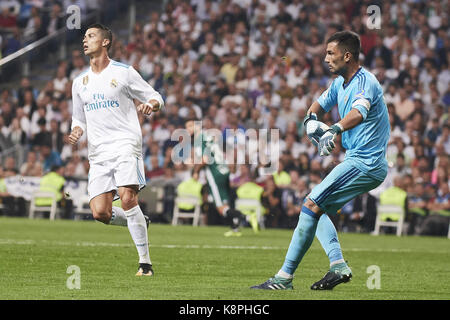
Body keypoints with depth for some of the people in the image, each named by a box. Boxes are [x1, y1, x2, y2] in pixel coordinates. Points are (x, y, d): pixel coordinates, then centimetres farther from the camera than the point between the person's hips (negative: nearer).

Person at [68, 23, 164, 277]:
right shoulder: (80, 82, 17)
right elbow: (79, 118, 25)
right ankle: (140, 223, 21)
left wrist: (150, 105, -18)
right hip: (98, 153, 5)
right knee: (100, 212, -10)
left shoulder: (124, 72, 2)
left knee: (127, 197, -24)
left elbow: (156, 98, 6)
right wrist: (76, 132, 2)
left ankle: (145, 263, -17)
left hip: (126, 144, -5)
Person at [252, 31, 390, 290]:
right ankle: (338, 264, 0)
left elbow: (358, 113, -38)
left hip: (365, 164, -11)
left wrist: (336, 130, -56)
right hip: (359, 161, 11)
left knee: (312, 205, -15)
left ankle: (285, 277, -15)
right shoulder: (340, 83, 13)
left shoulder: (365, 82, -18)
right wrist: (311, 119, 4)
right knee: (317, 209, 14)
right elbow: (321, 103, 28)